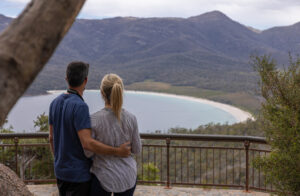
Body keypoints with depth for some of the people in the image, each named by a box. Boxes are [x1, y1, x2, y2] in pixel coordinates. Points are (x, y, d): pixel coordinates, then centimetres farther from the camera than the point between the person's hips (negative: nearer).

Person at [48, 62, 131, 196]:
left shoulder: (56, 103, 2)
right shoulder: (80, 107, -25)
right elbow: (87, 144, -31)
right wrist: (117, 152, -23)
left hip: (61, 171, 8)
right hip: (79, 174, -8)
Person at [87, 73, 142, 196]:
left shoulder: (94, 120, -16)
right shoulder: (131, 118, -9)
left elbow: (88, 152, -10)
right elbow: (136, 149, 1)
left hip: (103, 177, -3)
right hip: (128, 177, 3)